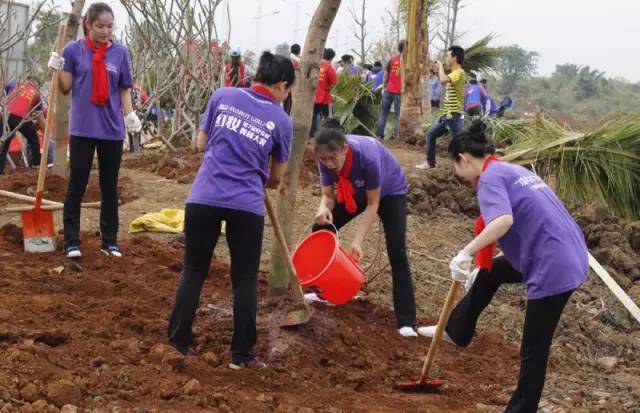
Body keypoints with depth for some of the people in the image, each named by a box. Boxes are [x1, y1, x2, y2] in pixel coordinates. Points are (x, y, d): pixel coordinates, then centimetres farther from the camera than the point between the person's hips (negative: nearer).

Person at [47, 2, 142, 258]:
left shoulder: (120, 52, 2)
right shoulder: (73, 50, -1)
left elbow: (124, 89, 7)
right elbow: (66, 88, 2)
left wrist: (130, 114, -7)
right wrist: (58, 70, -15)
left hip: (112, 129, 2)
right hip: (82, 128, -2)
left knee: (109, 187, 10)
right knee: (77, 185, 2)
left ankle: (110, 240, 19)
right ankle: (71, 241, 11)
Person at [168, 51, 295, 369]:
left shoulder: (222, 96, 6)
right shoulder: (282, 121, 4)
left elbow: (201, 144, 14)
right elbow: (276, 177, 13)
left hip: (204, 198, 2)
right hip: (247, 206, -2)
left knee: (193, 272, 14)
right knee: (245, 281, 10)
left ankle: (177, 345, 19)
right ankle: (242, 355, 15)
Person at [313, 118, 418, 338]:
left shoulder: (367, 156, -41)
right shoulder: (326, 159, -27)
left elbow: (373, 203, -30)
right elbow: (328, 195, -16)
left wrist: (357, 241, -35)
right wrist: (324, 208, -40)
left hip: (390, 191, -5)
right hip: (355, 191, 5)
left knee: (397, 253, -15)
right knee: (321, 229, -2)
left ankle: (406, 321, -14)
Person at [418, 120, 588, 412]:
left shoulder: (490, 177, -11)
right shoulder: (511, 170, 19)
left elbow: (504, 221, -31)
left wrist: (466, 252, -26)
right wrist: (478, 264, 29)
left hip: (554, 267, -10)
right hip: (565, 256, 10)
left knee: (534, 349, 4)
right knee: (490, 272, 29)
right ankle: (456, 331, 45)